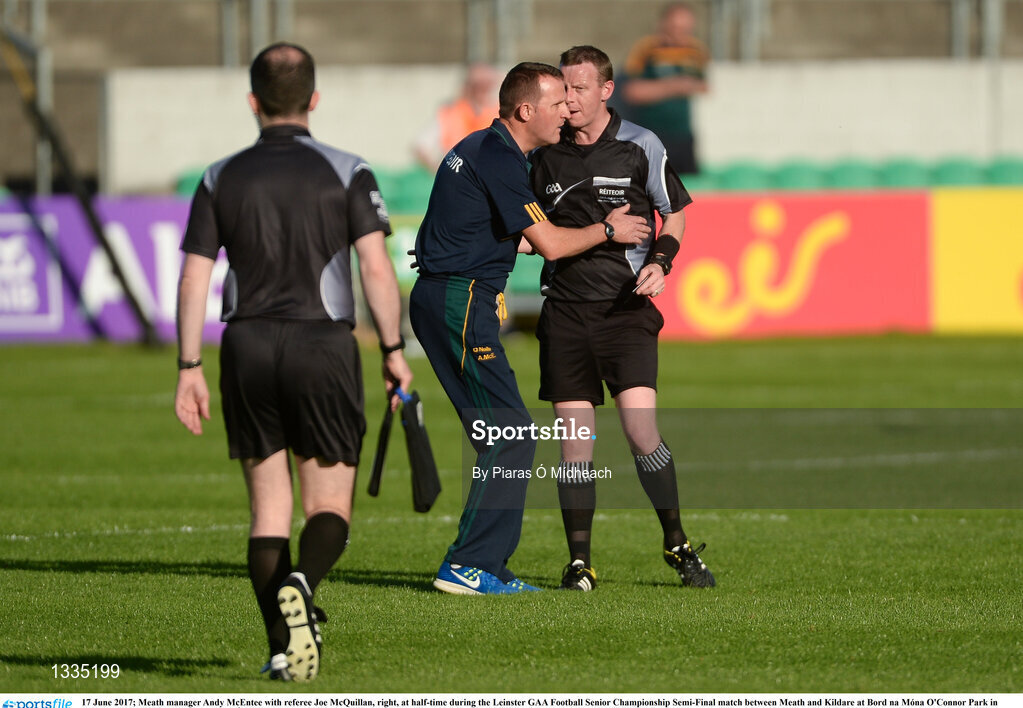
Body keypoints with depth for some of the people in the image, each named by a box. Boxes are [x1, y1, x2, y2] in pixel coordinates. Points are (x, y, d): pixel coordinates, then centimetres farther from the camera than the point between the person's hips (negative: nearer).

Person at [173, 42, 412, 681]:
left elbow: (194, 278, 2)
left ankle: (283, 647, 3)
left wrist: (189, 368, 6)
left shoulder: (221, 180, 5)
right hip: (324, 343, -2)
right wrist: (394, 351, -1)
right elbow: (377, 268, -9)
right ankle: (300, 586, -26)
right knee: (330, 503, 5)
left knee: (268, 506, 10)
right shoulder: (347, 172, -1)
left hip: (247, 347, 2)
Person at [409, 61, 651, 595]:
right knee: (510, 434, -10)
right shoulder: (498, 160, -14)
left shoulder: (481, 148, 18)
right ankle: (467, 566, -13)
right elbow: (550, 244, -13)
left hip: (438, 297, 10)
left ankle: (489, 566, 12)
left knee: (504, 434, 12)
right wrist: (607, 229, 2)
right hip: (461, 301, -10)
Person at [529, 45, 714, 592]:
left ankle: (677, 545, 4)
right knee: (574, 437, -1)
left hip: (626, 306, -2)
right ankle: (579, 562, 7)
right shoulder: (546, 154, 6)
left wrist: (660, 261, -7)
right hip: (564, 310, 2)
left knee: (640, 427, -13)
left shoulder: (639, 146, 0)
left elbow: (675, 213, 10)